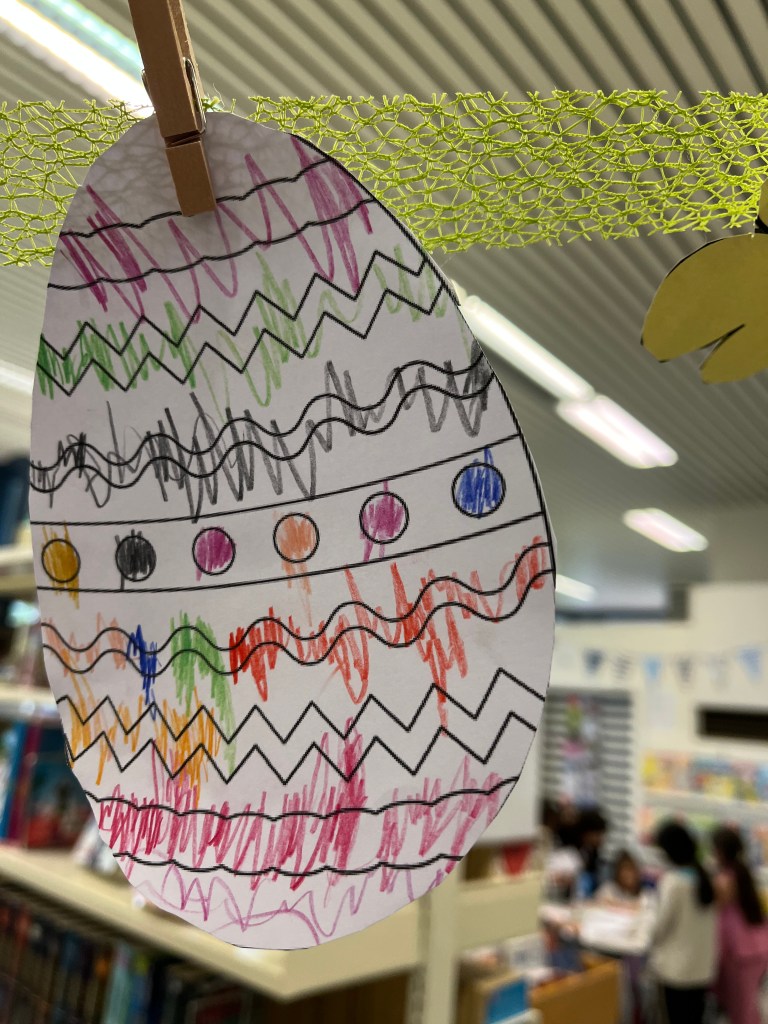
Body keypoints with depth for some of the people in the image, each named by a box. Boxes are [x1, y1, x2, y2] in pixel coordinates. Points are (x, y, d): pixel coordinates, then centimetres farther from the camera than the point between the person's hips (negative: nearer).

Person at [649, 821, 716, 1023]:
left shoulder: (673, 881, -21)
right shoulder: (705, 875, -1)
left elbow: (663, 923, -12)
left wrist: (652, 943, 9)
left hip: (676, 968, -6)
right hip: (703, 965, 6)